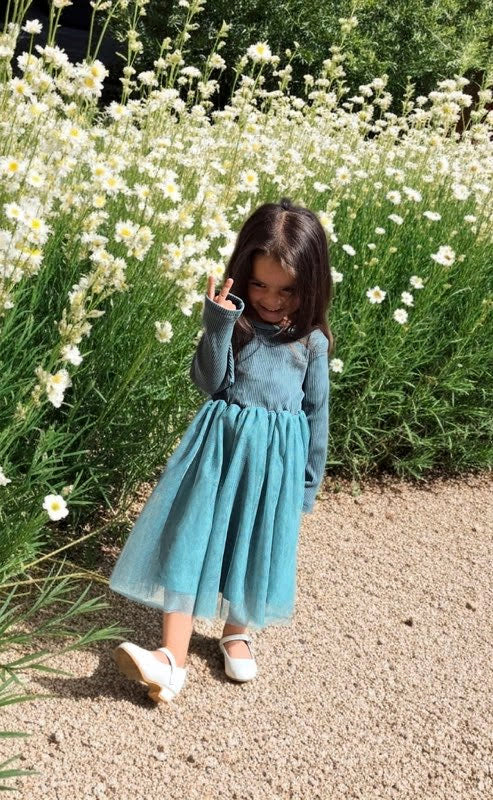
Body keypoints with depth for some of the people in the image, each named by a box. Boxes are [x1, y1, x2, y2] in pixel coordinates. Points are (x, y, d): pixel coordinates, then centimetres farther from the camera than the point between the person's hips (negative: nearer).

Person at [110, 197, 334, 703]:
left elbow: (317, 410, 6)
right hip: (220, 443, 0)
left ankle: (237, 631, 36)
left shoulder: (311, 340, 0)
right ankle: (173, 660, -4)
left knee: (255, 543, 12)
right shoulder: (233, 322, -1)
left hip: (277, 455, 0)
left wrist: (310, 478, 8)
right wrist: (217, 327, -21)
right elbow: (210, 383, -9)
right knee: (191, 540, -5)